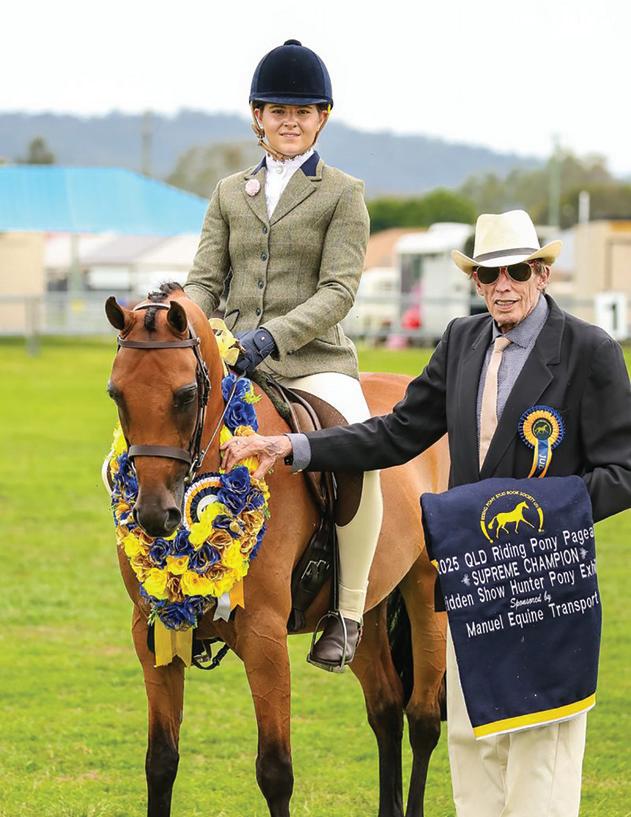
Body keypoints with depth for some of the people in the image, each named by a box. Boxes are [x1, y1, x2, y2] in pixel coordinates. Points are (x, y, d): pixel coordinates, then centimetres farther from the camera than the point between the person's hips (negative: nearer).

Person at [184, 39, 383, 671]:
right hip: (235, 363, 4)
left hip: (316, 363, -4)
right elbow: (205, 279, 11)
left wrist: (273, 335, -22)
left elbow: (338, 290, -7)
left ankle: (348, 613, -18)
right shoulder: (230, 194, 16)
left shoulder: (342, 194, 4)